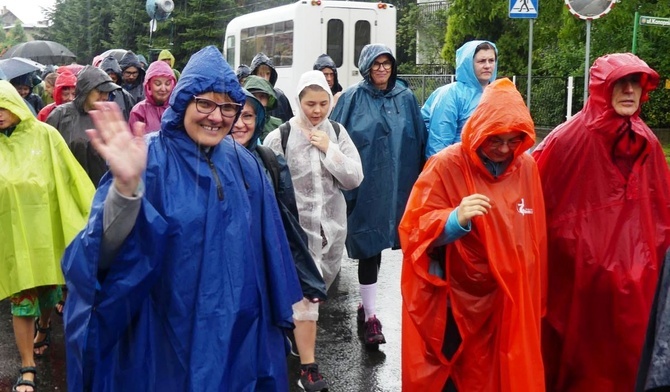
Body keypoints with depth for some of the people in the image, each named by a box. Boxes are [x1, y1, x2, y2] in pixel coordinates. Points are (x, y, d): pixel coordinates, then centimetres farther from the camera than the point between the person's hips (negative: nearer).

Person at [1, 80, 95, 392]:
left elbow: (71, 177, -4)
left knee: (49, 288, 16)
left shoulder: (45, 135, -5)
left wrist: (92, 212, -7)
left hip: (47, 228, 0)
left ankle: (43, 327, 48)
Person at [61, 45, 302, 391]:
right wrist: (126, 186, -44)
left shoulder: (244, 164, 1)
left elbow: (264, 247, 10)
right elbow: (108, 245, -26)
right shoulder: (151, 159, -14)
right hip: (167, 335, -4)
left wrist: (274, 309, 16)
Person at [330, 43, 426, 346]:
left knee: (377, 244, 13)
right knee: (369, 247, -1)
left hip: (397, 186, 3)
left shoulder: (406, 98, 9)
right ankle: (370, 315, 8)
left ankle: (367, 306, 30)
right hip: (365, 186, -3)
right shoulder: (352, 99, 0)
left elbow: (419, 140, 11)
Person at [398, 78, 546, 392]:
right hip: (453, 304, -4)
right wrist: (456, 219, -34)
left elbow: (534, 238, 10)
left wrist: (531, 301, 14)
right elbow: (415, 230, -15)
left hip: (509, 302, 4)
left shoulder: (527, 167, 0)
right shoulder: (446, 166, -14)